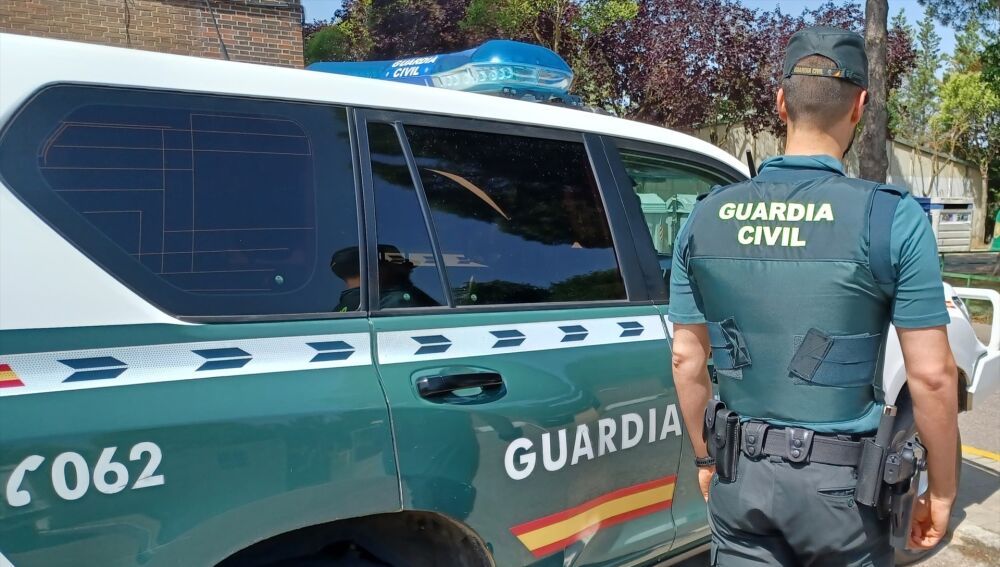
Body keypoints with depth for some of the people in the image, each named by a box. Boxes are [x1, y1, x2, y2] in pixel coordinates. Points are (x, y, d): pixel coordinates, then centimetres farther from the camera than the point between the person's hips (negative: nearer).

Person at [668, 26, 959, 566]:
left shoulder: (706, 218, -3)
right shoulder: (892, 218, -13)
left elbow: (686, 359, 2)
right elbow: (931, 375, -11)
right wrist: (941, 491, 3)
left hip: (739, 474, 2)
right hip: (840, 481, -2)